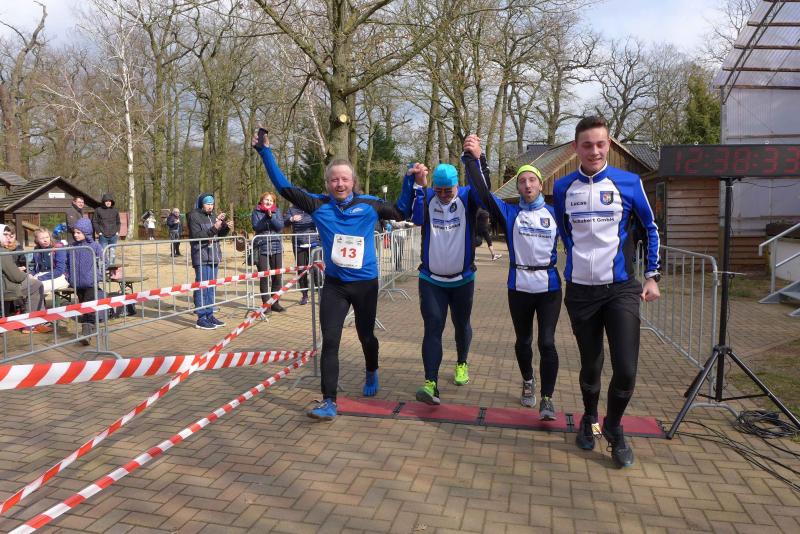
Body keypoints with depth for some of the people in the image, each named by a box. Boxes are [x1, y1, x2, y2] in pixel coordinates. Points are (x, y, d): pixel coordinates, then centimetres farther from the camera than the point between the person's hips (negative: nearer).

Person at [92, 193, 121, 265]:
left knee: (113, 252, 9)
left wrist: (117, 231, 4)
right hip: (103, 236, -3)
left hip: (113, 236, 3)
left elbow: (118, 222, 16)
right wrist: (99, 232, -6)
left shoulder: (115, 210, 8)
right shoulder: (98, 210, -1)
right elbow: (94, 222, 2)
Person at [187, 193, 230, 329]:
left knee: (211, 287, 11)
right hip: (201, 257, -7)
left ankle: (209, 315, 18)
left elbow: (219, 235, 17)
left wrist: (225, 227, -2)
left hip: (214, 257, 7)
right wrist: (213, 229, -25)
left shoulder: (213, 216, 14)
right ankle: (201, 319, -2)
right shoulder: (194, 216, -6)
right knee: (202, 287, -6)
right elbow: (196, 236, -16)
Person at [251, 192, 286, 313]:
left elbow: (280, 226, -2)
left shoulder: (277, 211, 11)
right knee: (264, 277, -3)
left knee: (277, 276, 3)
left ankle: (275, 302, 14)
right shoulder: (256, 212, 6)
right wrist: (266, 217, -14)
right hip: (262, 247, -2)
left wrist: (271, 216, -14)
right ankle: (265, 303, 7)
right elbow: (256, 226, -7)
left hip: (276, 247, 2)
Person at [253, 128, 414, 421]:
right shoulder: (319, 205, -4)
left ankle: (372, 373, 48)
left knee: (366, 335, 18)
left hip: (366, 284, 0)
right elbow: (284, 187, -3)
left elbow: (401, 212, 2)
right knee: (329, 341, -7)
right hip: (334, 285, 0)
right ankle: (329, 402, 0)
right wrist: (265, 151, -5)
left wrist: (409, 181, -8)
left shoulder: (369, 205, -6)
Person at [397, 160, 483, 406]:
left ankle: (462, 363, 43)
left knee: (461, 325, 17)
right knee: (432, 328, -7)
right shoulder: (426, 198, -5)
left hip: (463, 279, 1)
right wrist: (416, 183, -40)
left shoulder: (467, 198, -7)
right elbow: (416, 217, -26)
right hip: (431, 280, 0)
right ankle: (431, 384, -9)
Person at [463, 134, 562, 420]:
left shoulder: (554, 214, 5)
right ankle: (528, 382, 40)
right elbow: (484, 193, -10)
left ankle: (547, 399, 4)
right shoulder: (510, 213, 2)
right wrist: (474, 159, -20)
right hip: (519, 287, 1)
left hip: (549, 287, -1)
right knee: (523, 341, 15)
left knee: (546, 343, -8)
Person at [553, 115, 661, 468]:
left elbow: (651, 228, 8)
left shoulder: (629, 183, -3)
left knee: (625, 369, -8)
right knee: (590, 366, 11)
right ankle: (589, 420, 38)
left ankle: (614, 428, 20)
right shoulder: (563, 188, 3)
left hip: (621, 290, -1)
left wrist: (652, 276, 6)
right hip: (580, 292, 2)